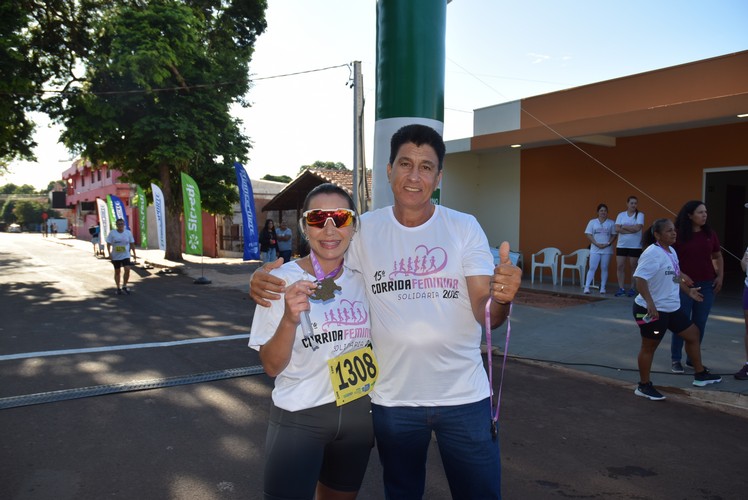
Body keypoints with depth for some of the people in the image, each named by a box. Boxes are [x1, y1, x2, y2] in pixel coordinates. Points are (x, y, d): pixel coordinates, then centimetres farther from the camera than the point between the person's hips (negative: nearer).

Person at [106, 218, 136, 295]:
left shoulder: (128, 232, 1)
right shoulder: (112, 233, -4)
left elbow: (132, 244, 7)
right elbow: (108, 244, -2)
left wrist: (134, 254, 5)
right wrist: (109, 253, -12)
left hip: (125, 255, 0)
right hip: (115, 256, 0)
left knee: (127, 269, -15)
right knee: (117, 272, 9)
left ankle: (124, 286, 3)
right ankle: (118, 288, 19)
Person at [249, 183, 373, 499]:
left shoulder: (363, 277, -2)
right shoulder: (283, 279, -13)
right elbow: (271, 366, -13)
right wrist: (289, 319, -30)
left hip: (359, 414, 4)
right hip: (299, 417, -4)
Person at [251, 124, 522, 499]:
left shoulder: (464, 228, -5)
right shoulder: (363, 230, -2)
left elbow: (485, 314, -10)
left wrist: (502, 298, -34)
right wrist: (267, 285, -16)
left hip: (464, 396, 0)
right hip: (392, 398, 1)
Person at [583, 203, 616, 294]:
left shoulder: (611, 223, 6)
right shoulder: (592, 222, 4)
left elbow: (614, 235, 4)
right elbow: (588, 234, -1)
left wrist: (608, 243, -12)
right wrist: (597, 244, -11)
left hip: (607, 250, 1)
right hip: (595, 249, -1)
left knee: (604, 269, 4)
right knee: (592, 268, -5)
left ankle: (602, 288, 9)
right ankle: (587, 287, -7)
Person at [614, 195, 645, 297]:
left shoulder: (640, 215, 0)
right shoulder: (621, 215, 6)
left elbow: (637, 228, -16)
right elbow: (617, 229, -6)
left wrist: (624, 226, -7)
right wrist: (631, 230, -13)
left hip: (635, 246, -2)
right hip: (621, 245, 2)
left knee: (633, 267, 5)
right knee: (620, 266, 0)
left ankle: (632, 289, 14)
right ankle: (621, 288, 7)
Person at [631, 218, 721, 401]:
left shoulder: (671, 251, 9)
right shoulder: (653, 253, -22)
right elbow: (640, 278, -30)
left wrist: (688, 290, 26)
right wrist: (649, 302, -37)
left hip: (672, 308, 10)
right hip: (652, 310, -10)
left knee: (693, 334, 18)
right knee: (649, 346, 2)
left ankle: (700, 375, 35)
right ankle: (644, 386, 17)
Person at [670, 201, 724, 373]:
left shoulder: (710, 234, 5)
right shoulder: (678, 235, -7)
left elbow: (718, 256, 17)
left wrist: (720, 276, 6)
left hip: (707, 285, 4)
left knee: (700, 323, 9)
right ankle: (675, 360, 14)